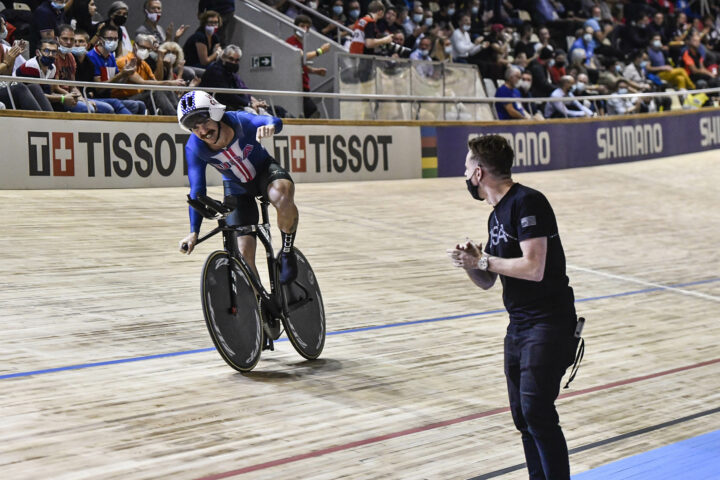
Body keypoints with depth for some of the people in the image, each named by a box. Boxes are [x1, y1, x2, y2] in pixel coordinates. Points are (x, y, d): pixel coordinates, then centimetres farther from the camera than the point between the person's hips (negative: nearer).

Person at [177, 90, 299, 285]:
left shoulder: (238, 120, -31)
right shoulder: (194, 149, -25)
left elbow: (275, 121, -47)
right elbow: (197, 191, -24)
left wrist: (269, 125, -72)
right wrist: (194, 232, -33)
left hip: (264, 171, -2)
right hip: (237, 188, 2)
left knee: (283, 199, -38)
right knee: (244, 252, -10)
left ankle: (287, 252, -12)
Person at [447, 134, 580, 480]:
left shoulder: (527, 202, -14)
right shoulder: (497, 215, 15)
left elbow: (533, 268, -24)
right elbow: (486, 282, 18)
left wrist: (482, 260, -13)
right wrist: (470, 263, -4)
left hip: (548, 324, -9)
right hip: (519, 325, 9)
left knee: (536, 412, -15)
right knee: (522, 416, 10)